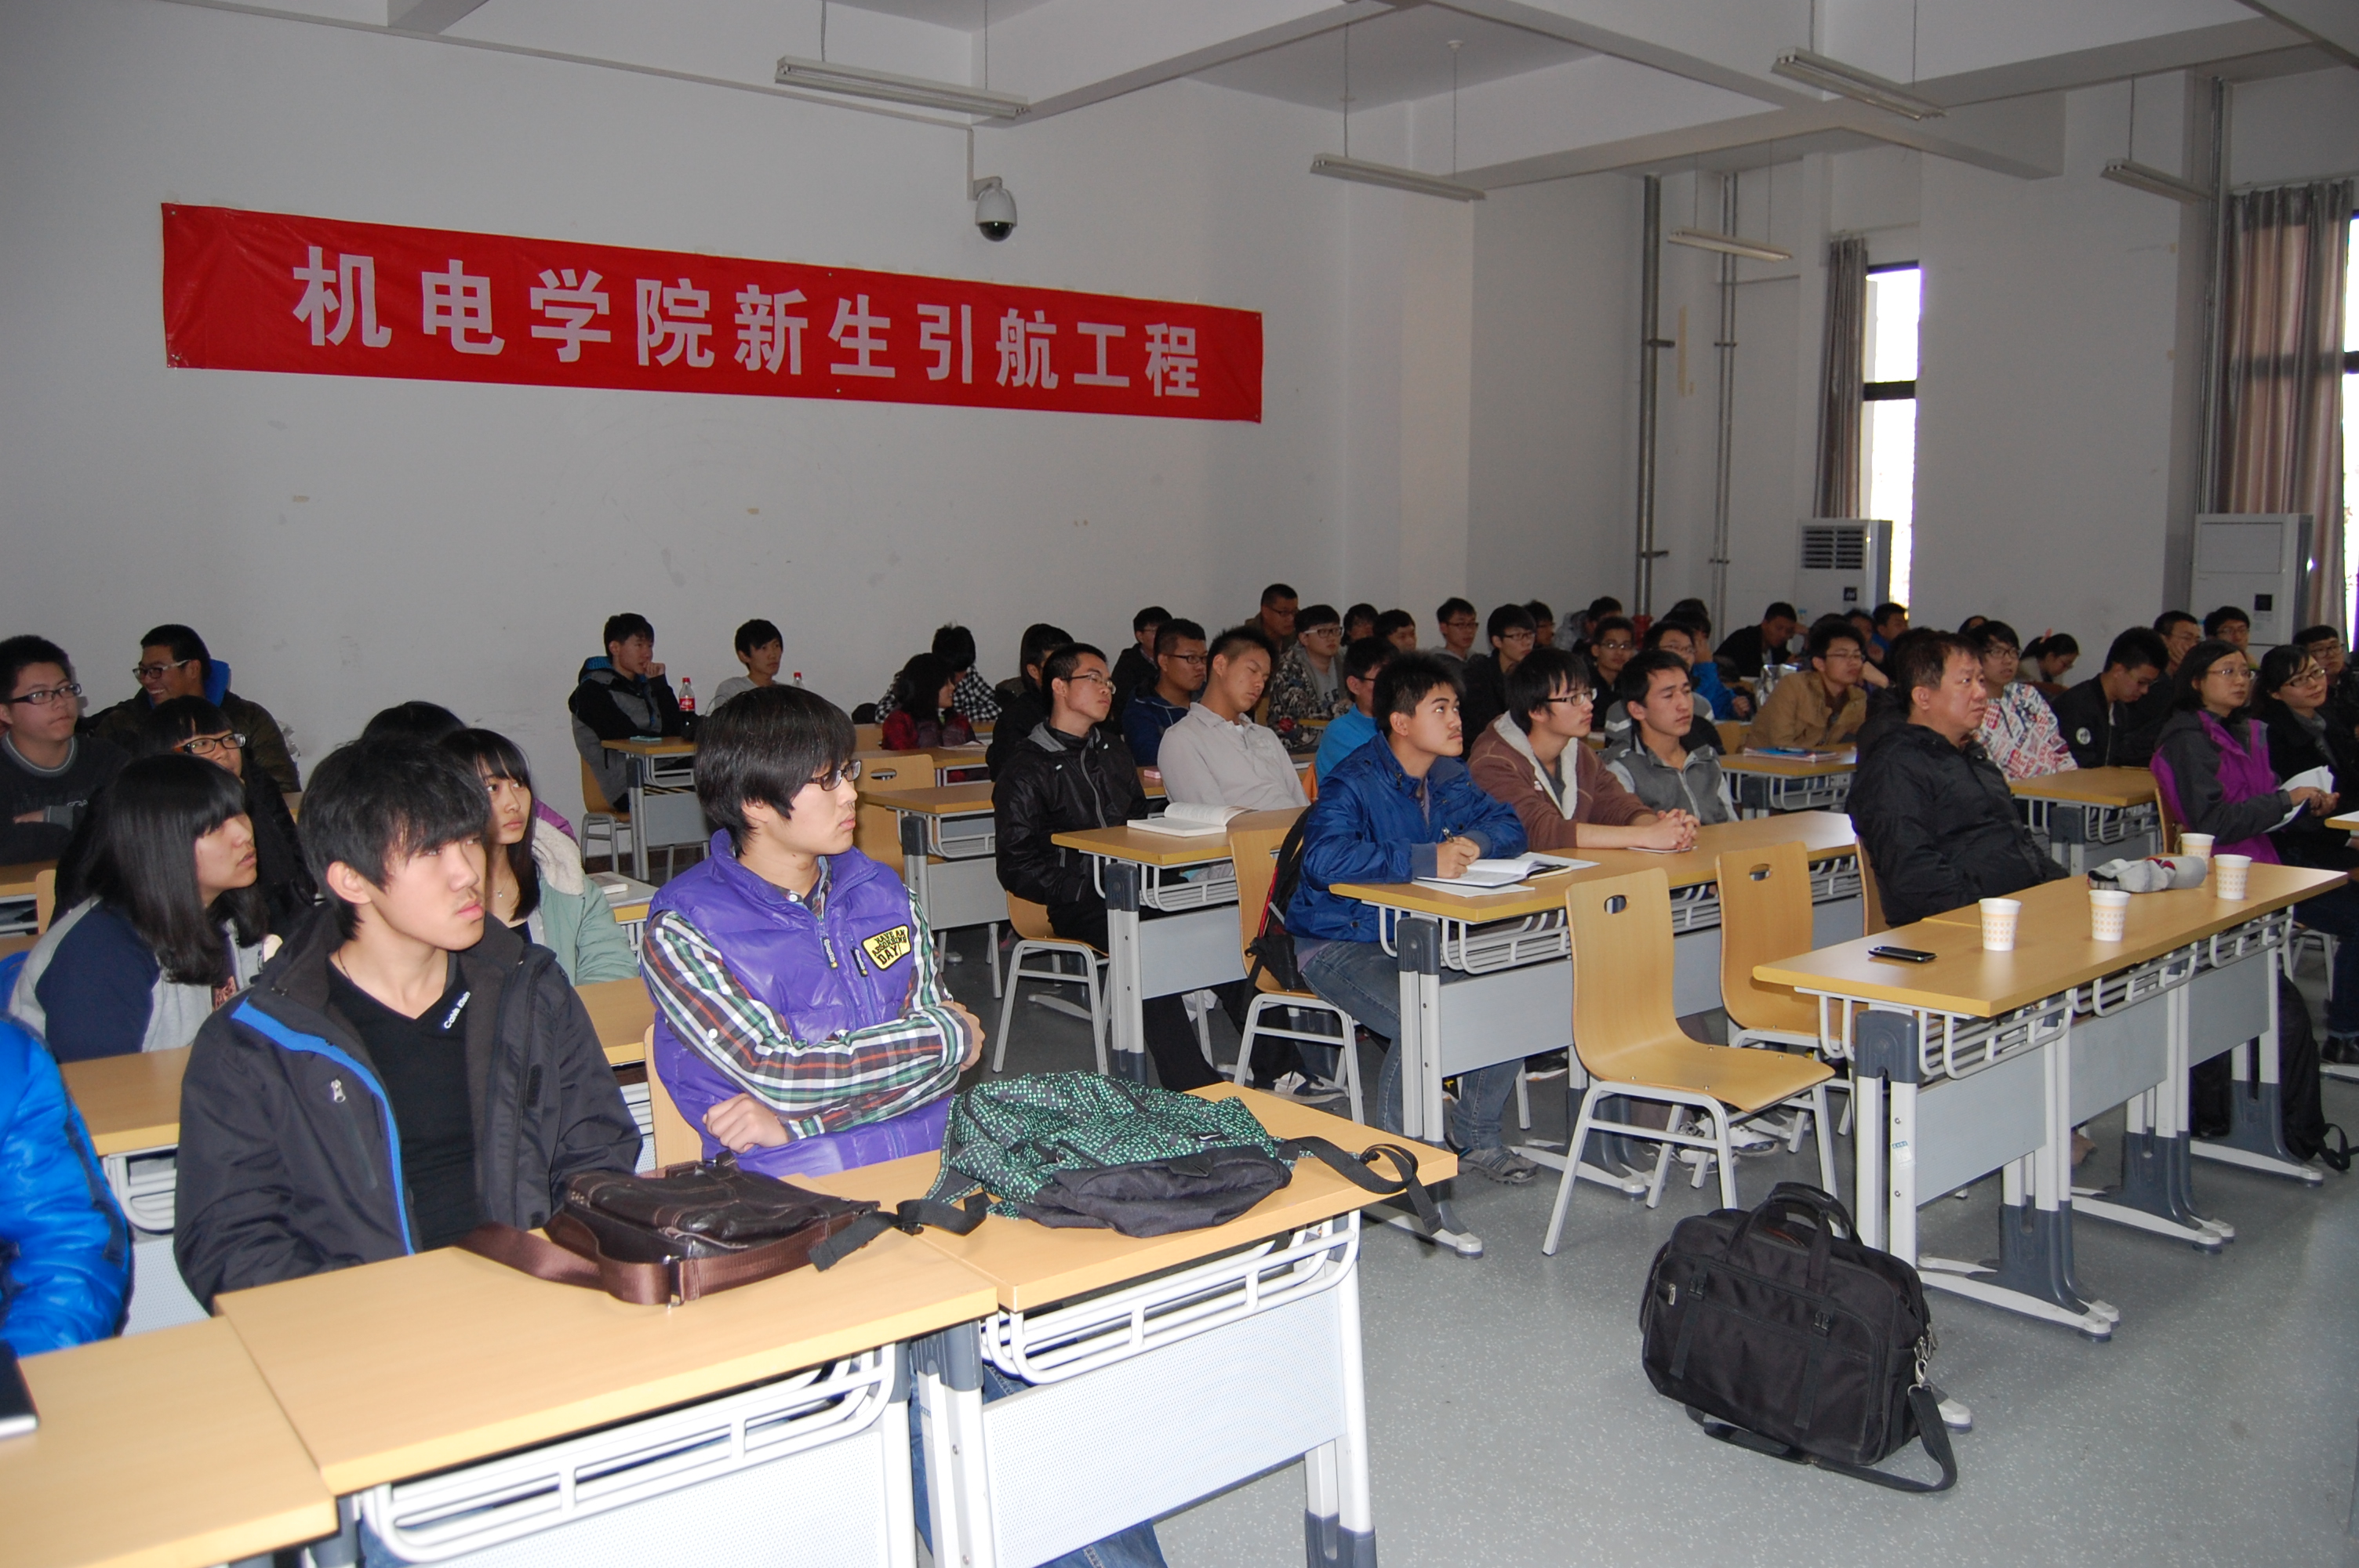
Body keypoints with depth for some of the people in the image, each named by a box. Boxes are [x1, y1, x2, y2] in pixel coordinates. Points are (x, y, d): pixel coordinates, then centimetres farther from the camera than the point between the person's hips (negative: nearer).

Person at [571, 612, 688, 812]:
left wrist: (660, 684, 3)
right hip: (629, 790, -6)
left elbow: (675, 730, 7)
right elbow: (626, 737, -11)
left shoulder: (645, 685, 22)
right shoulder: (593, 691, 2)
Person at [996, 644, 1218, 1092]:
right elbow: (1018, 867, -4)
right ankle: (1193, 1087, -33)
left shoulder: (1115, 754, 23)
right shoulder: (1026, 770, 2)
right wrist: (1087, 891, -16)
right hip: (1078, 904, -6)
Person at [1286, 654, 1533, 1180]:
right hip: (1340, 942, -8)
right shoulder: (1353, 783, -19)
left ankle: (1476, 1137, 11)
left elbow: (1509, 825, 10)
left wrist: (1476, 841, -15)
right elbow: (1324, 858, -35)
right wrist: (1426, 859, -37)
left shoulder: (1450, 777, 7)